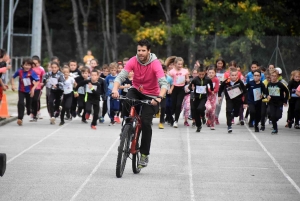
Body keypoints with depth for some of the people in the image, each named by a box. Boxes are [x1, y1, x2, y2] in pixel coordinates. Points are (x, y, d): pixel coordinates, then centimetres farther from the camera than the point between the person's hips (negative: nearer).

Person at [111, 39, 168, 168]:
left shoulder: (155, 64, -23)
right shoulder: (133, 61, -16)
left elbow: (164, 83, -33)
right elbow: (121, 76, -25)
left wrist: (159, 97, -51)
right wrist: (115, 89, -45)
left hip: (151, 95, -2)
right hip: (136, 90, 2)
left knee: (146, 123, -15)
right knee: (126, 103, -33)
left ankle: (144, 154, -2)